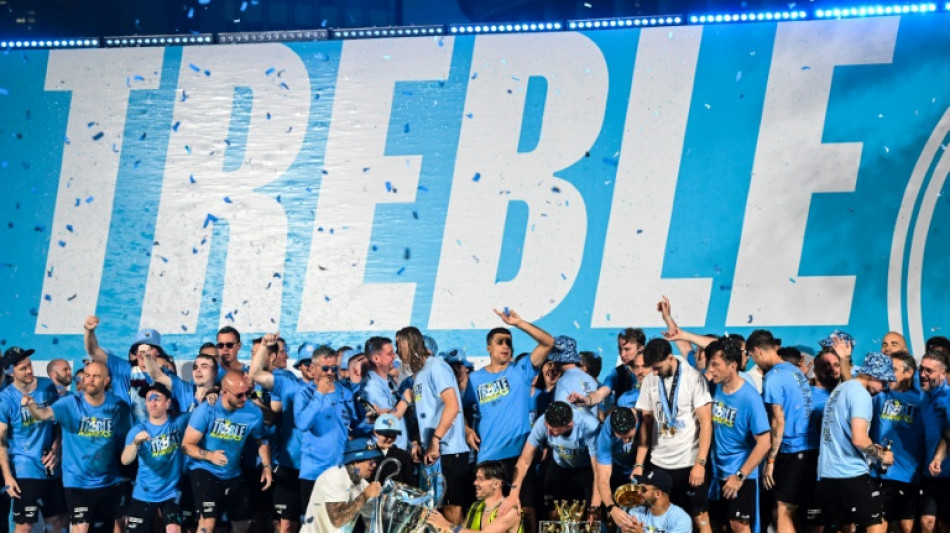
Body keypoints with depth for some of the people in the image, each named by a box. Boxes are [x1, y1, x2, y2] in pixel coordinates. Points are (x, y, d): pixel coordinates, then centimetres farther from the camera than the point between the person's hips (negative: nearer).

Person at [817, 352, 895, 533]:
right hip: (851, 473, -9)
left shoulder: (840, 389, 17)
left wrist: (871, 448, 17)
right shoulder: (861, 394, -12)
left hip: (827, 474, 9)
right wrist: (881, 456, -6)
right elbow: (859, 439, -22)